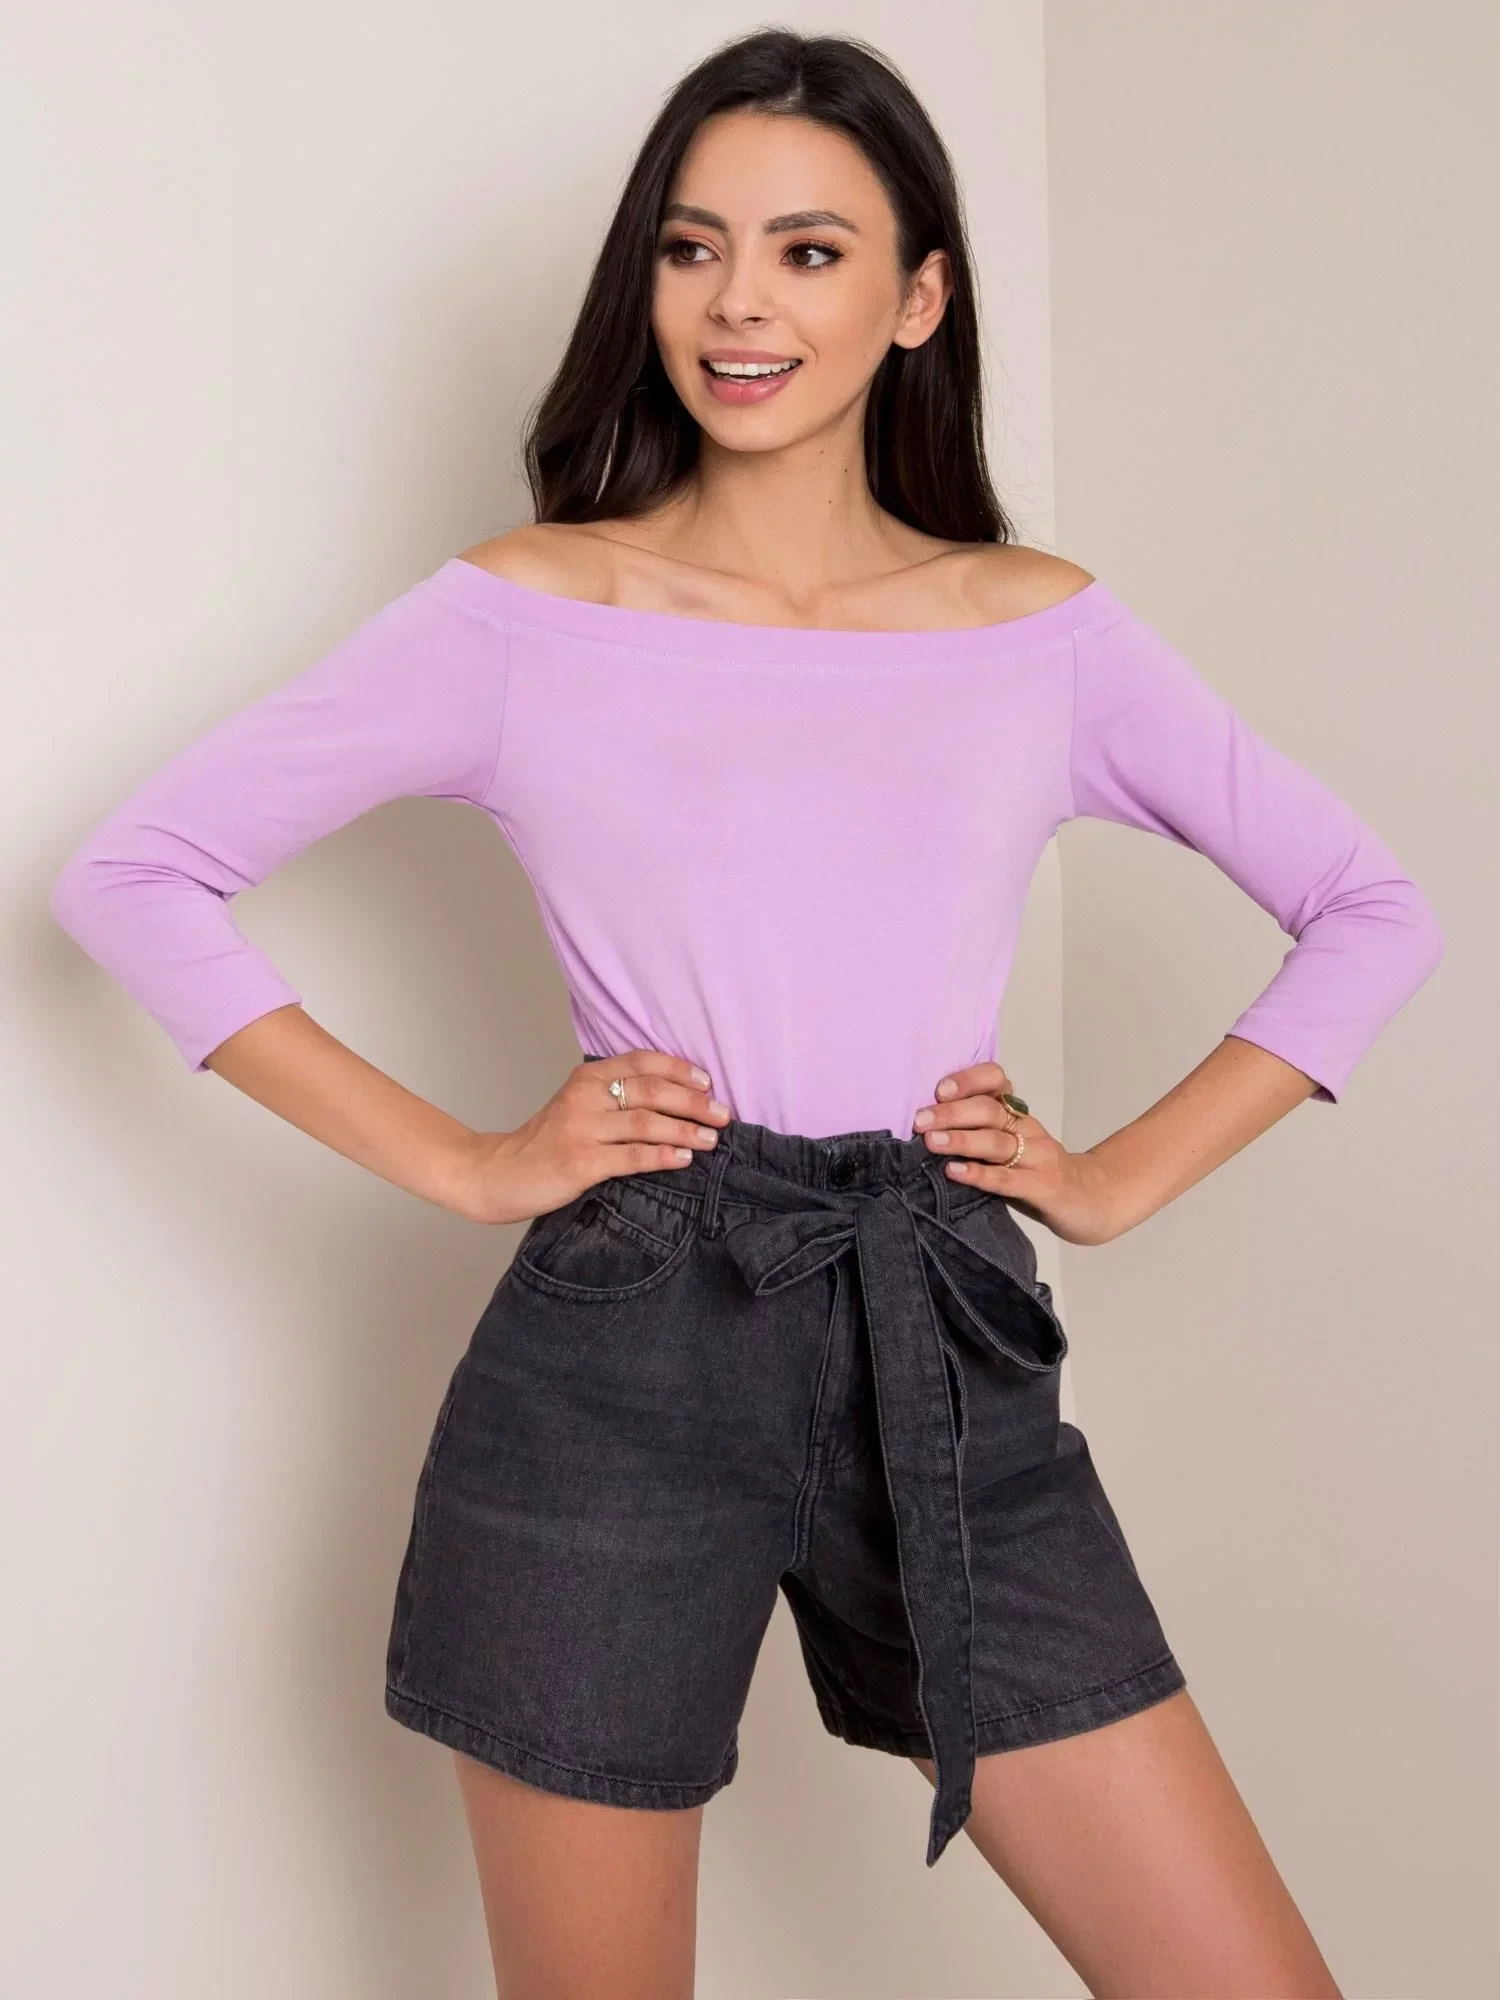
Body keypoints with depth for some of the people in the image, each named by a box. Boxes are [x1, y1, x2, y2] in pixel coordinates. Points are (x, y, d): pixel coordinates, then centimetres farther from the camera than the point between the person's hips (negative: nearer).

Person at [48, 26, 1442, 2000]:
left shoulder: (1046, 628, 7)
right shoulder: (526, 611, 1)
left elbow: (1374, 906, 14)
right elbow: (130, 875, 0)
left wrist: (1118, 1176, 4)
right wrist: (455, 1160, -5)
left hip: (950, 1360, 2)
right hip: (619, 1368, -2)